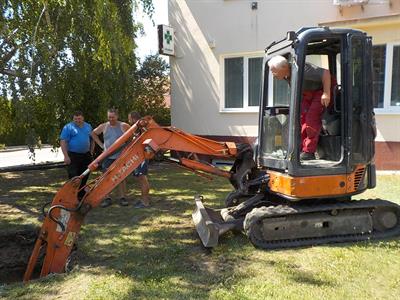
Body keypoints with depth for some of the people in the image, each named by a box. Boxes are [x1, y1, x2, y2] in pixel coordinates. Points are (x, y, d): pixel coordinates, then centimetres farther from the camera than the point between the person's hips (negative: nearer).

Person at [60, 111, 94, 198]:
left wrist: (91, 152, 11)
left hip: (86, 156, 6)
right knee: (74, 178, -5)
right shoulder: (68, 127, -5)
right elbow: (63, 142, -10)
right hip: (73, 156, -5)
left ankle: (81, 194, 25)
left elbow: (92, 140, 20)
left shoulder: (88, 126, 12)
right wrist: (66, 156, -17)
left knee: (84, 177, 12)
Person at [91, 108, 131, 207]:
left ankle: (123, 198, 11)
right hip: (107, 157, 2)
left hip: (120, 156, -2)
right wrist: (100, 144, 9)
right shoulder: (103, 126, 4)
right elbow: (93, 133, 18)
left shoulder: (123, 126, -3)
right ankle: (107, 198, 12)